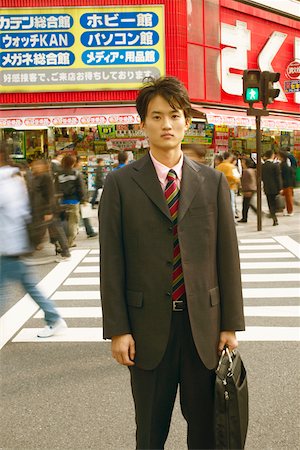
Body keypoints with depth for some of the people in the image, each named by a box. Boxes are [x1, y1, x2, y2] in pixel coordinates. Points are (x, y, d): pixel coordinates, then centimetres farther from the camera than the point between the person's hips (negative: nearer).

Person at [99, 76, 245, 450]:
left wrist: (231, 324, 1)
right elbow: (111, 262, -4)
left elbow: (227, 255, 3)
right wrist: (117, 330, -7)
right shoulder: (120, 184, -2)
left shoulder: (213, 182, 3)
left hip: (204, 325, 2)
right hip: (148, 327, -1)